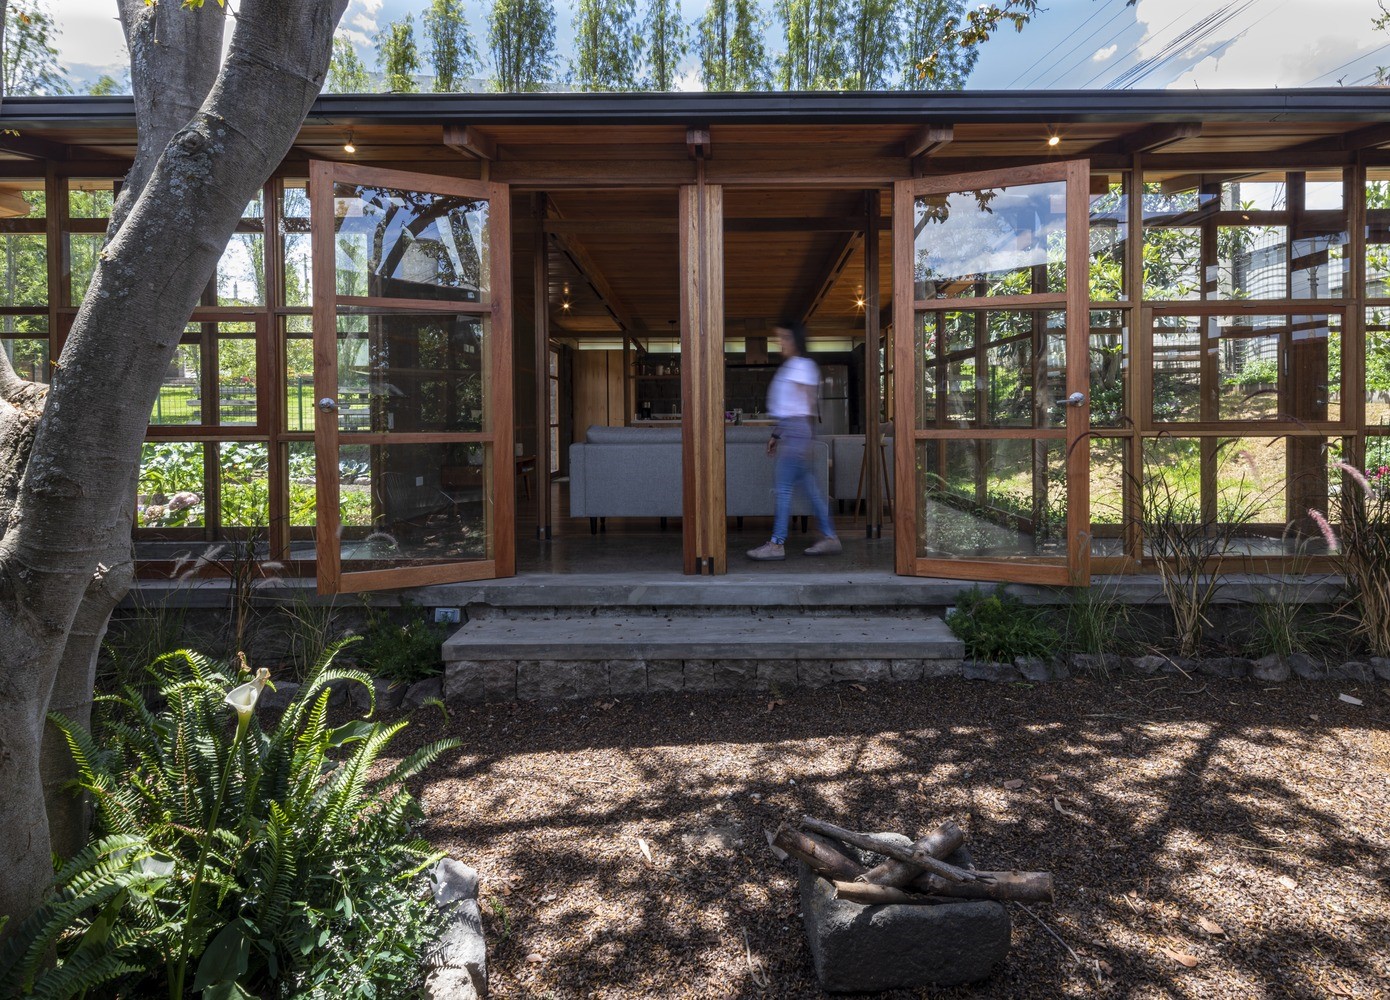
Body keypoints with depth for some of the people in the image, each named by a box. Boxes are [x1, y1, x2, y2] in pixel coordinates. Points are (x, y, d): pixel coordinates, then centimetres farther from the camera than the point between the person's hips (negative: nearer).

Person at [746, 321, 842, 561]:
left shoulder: (803, 366, -9)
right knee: (809, 486, 10)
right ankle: (829, 537, 14)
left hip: (797, 428, -9)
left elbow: (808, 405, -12)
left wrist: (804, 442, -16)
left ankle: (777, 544, -4)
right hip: (787, 429, 9)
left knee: (784, 487, -7)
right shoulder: (790, 366, 18)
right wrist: (776, 436, 22)